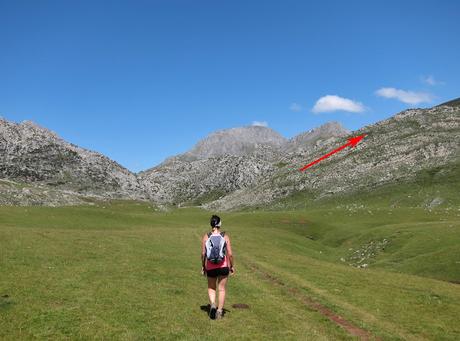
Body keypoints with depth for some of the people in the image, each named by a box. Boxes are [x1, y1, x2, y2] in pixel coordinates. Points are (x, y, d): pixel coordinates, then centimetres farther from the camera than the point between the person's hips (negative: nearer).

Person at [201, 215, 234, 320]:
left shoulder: (206, 237, -6)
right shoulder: (225, 237, -7)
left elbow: (203, 254, -5)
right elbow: (230, 254, -7)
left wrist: (203, 266, 9)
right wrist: (232, 266, 6)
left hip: (210, 267, 1)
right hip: (223, 267, 0)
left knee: (211, 288, 19)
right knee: (222, 289, 13)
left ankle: (212, 304, -3)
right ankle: (219, 311, 16)